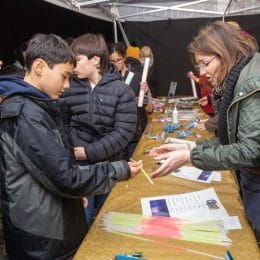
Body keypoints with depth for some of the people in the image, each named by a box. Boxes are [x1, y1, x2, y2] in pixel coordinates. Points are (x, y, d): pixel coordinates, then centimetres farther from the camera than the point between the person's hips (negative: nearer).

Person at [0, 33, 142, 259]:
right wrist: (119, 171, -17)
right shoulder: (26, 116, -26)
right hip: (41, 236, -9)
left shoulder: (36, 105, 6)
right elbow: (64, 178, -26)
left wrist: (76, 195, 13)